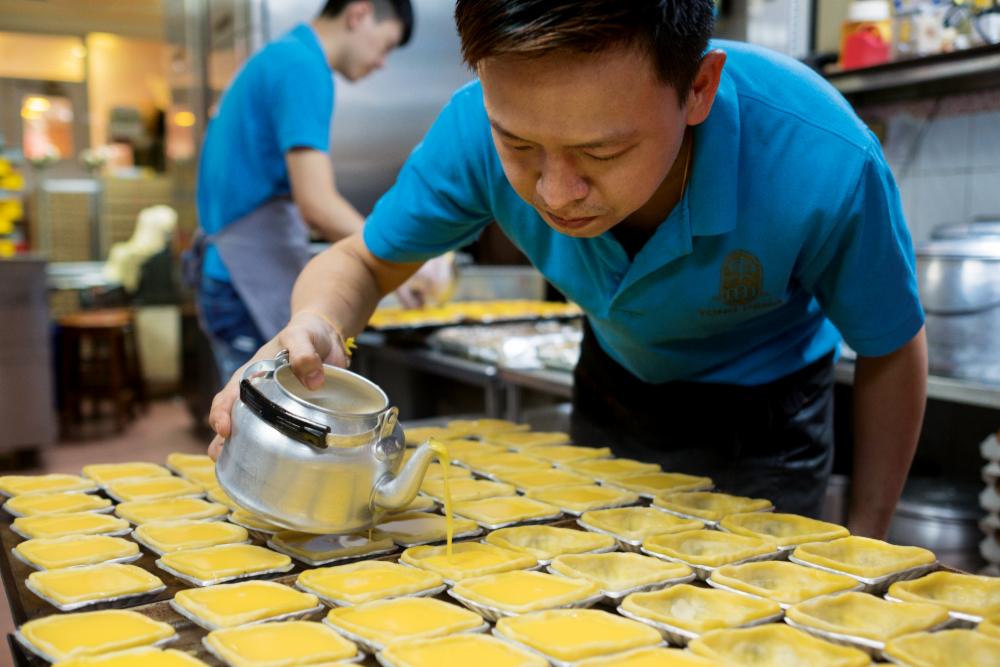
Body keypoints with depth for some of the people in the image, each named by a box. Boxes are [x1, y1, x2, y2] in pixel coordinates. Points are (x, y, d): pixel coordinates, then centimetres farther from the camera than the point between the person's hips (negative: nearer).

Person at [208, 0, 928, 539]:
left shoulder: (822, 164, -38)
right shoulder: (480, 127, -32)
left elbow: (891, 353, -19)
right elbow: (360, 262, -15)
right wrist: (315, 327, -39)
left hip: (764, 411, -2)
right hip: (614, 390, 3)